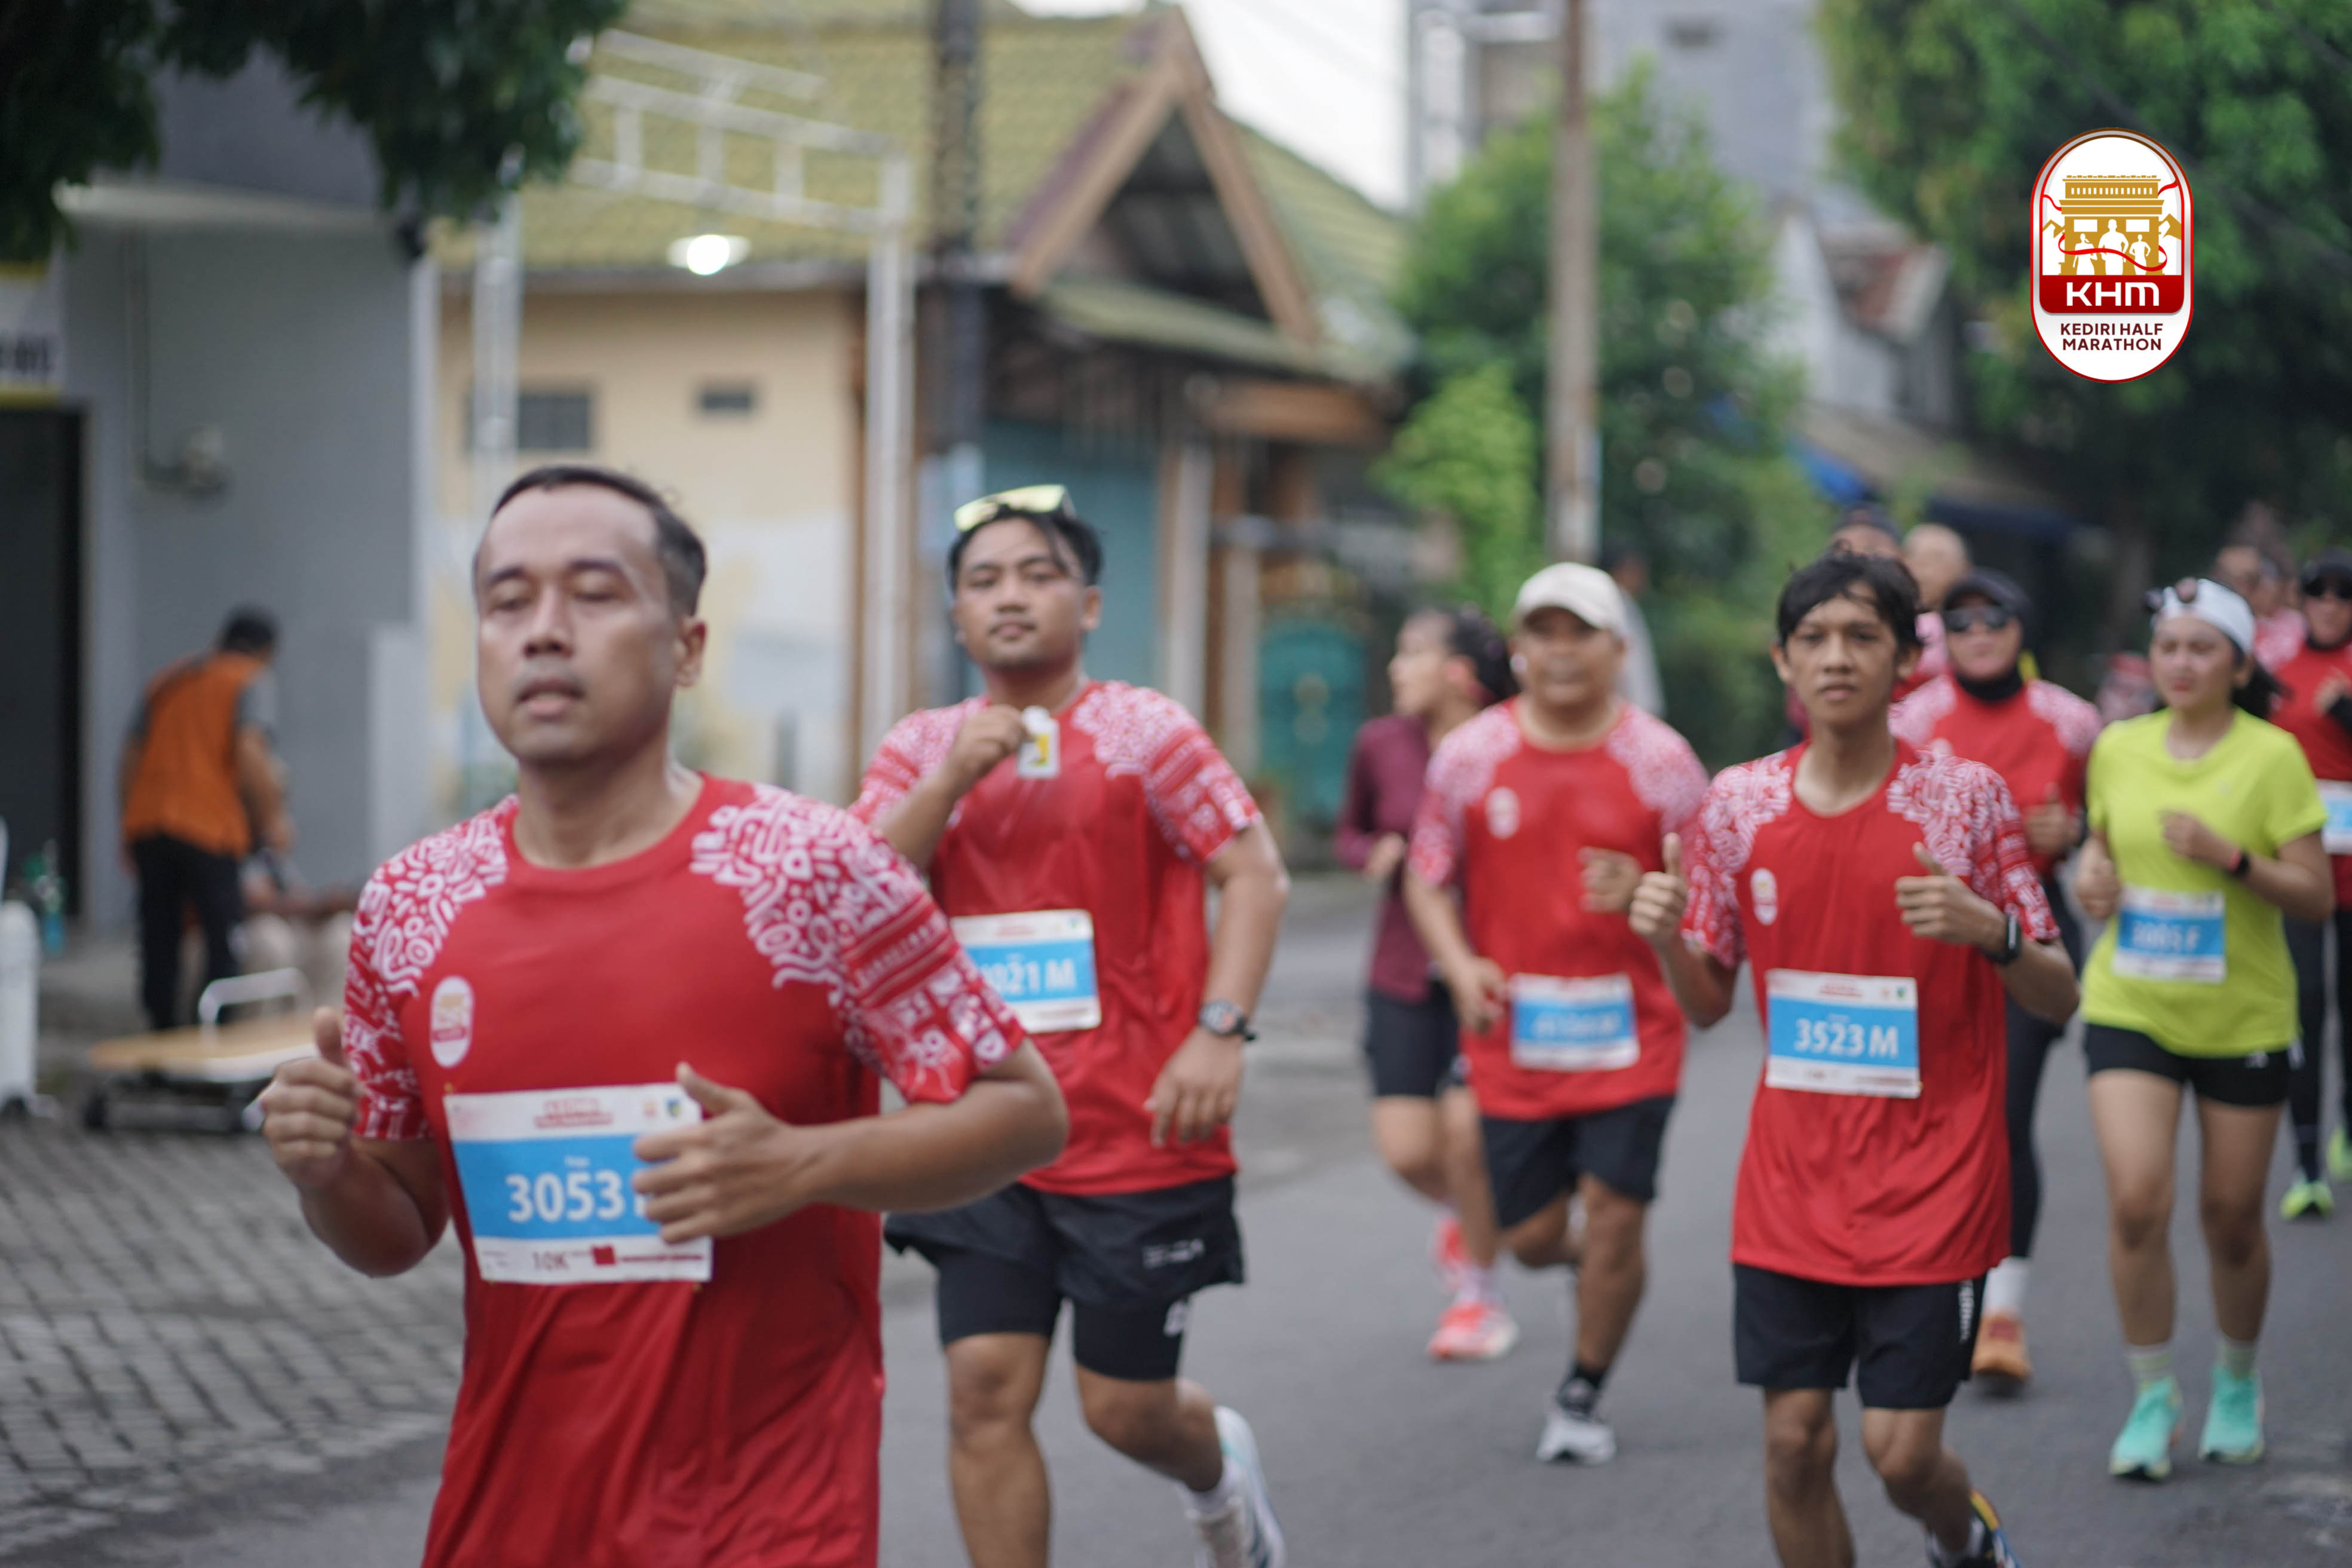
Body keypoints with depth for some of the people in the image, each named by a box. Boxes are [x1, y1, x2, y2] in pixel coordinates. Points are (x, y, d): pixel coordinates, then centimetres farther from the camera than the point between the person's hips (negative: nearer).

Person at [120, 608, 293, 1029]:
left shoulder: (168, 680, 22)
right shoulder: (253, 681, 2)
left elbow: (132, 754, 21)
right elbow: (251, 753, -14)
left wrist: (129, 831, 25)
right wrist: (274, 820, -7)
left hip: (147, 822, 6)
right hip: (209, 828, -6)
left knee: (158, 943, 10)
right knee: (224, 938, -1)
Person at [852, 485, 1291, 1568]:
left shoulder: (1139, 730, -4)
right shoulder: (925, 747, 7)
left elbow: (1255, 874, -8)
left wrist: (1220, 1032, -19)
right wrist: (951, 777, -17)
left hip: (1139, 1136, -3)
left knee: (1126, 1407, 5)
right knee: (986, 1391, -6)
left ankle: (1217, 1467, 41)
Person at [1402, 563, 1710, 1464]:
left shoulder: (1660, 760, -3)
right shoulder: (1469, 755, 0)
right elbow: (1428, 879, 8)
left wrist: (1645, 894, -21)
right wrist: (1460, 965, -9)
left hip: (1629, 1033, -1)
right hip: (1513, 1040, 2)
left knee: (1613, 1215, -5)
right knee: (1531, 1236, 4)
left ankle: (1582, 1397, 15)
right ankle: (1592, 1260, 42)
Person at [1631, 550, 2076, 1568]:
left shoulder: (1966, 798, -6)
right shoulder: (1738, 803, 2)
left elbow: (2058, 998, -2)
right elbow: (1707, 1003, 10)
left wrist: (1990, 930, -23)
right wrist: (1664, 937, -11)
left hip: (1932, 1191, -3)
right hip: (1790, 1190, 3)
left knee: (1901, 1451, -4)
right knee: (1794, 1442, 2)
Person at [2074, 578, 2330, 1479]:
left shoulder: (2272, 757, -8)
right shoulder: (2118, 748, 2)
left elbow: (2317, 899, -8)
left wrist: (2232, 859, -23)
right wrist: (2094, 872, -3)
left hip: (2243, 1016, -2)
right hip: (2130, 1007, 2)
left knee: (2231, 1216, 7)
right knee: (2136, 1202, -13)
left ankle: (2238, 1386, 32)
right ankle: (2153, 1396, 4)